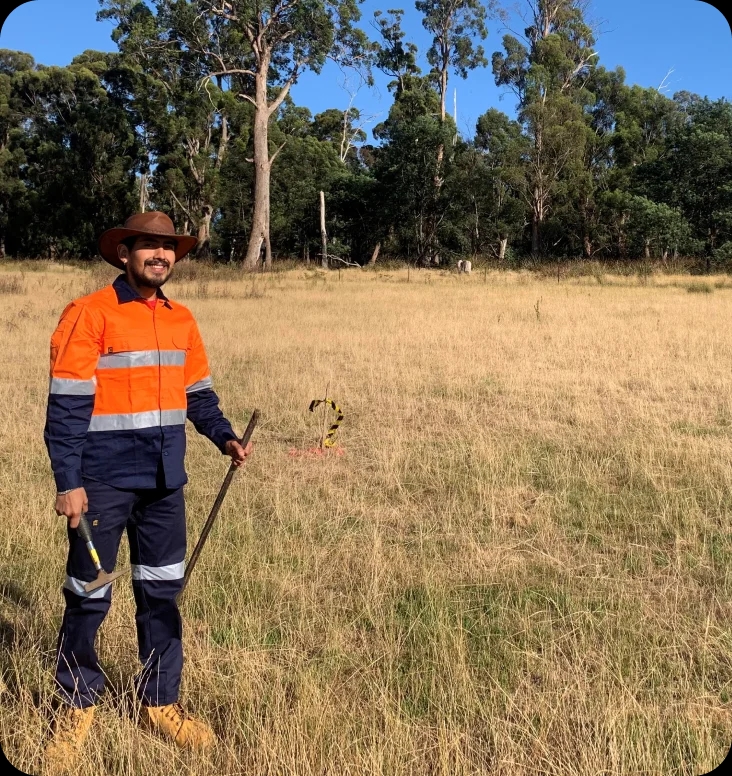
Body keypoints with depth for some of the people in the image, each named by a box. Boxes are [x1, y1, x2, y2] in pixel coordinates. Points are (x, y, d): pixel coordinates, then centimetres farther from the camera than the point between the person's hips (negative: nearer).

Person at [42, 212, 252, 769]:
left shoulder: (181, 320, 9)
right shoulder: (89, 314, -9)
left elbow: (198, 393, 15)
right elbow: (67, 405, -12)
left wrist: (226, 437, -2)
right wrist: (68, 482, -15)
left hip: (164, 482, 6)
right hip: (103, 482, -5)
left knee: (162, 593, 13)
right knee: (89, 597, 6)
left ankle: (160, 703, 27)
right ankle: (77, 707, 26)